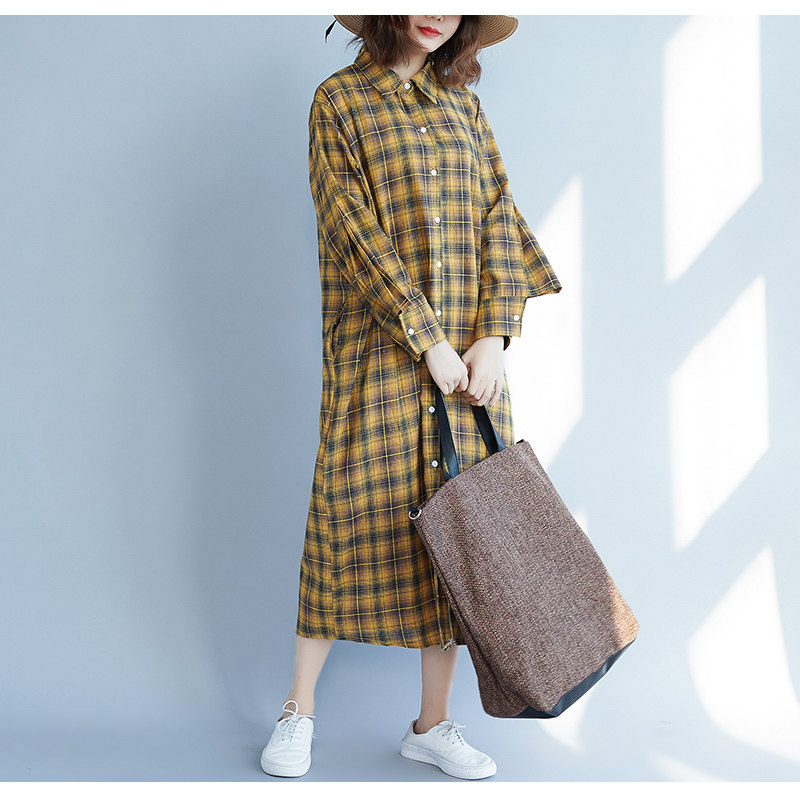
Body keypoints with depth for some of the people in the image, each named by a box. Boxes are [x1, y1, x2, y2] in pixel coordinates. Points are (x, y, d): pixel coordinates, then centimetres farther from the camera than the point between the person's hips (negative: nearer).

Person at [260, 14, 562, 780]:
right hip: (379, 354, -4)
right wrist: (428, 339, -15)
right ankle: (299, 712, 16)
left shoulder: (464, 104, 14)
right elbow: (354, 230, -9)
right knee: (351, 516, -1)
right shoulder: (339, 100, 1)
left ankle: (432, 723, 17)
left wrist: (494, 335, -8)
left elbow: (498, 217, 6)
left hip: (470, 354, 4)